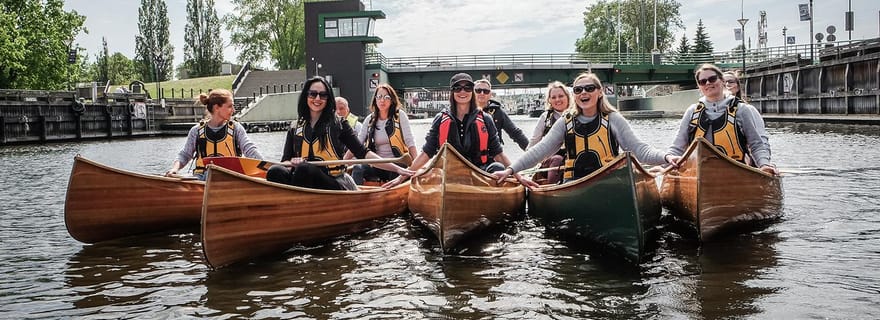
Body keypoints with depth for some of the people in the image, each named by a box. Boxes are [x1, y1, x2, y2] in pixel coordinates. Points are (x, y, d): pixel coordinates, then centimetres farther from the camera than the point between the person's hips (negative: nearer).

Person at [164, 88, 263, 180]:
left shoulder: (236, 128, 6)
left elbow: (250, 150, -4)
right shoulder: (197, 131, 9)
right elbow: (184, 155, 14)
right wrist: (175, 168, -6)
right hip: (203, 178, 1)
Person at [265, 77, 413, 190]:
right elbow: (284, 161, 14)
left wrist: (396, 168, -6)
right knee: (275, 172, -26)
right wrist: (292, 163, -11)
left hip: (335, 186, -2)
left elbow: (363, 153, 4)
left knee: (304, 169, -32)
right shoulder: (295, 128, 17)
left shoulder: (338, 124, 9)